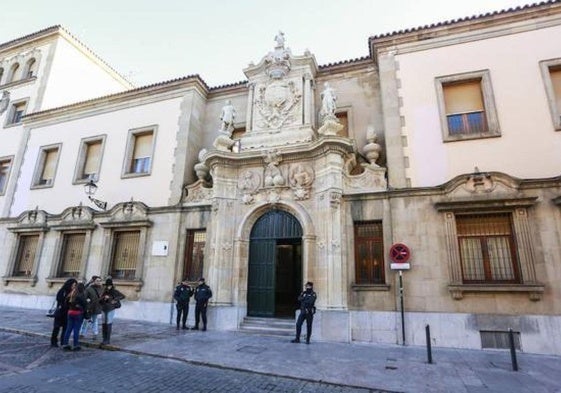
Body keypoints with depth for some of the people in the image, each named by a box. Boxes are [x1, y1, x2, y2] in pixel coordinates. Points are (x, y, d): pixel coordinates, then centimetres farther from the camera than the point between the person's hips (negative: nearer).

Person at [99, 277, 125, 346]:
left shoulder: (114, 291, -6)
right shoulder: (104, 292, 8)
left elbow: (123, 296, -14)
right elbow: (100, 301, 4)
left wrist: (115, 300, -20)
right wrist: (104, 298, -14)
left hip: (111, 310, -5)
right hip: (104, 310, 5)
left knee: (109, 324, -6)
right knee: (104, 324, 5)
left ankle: (108, 340, 2)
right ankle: (105, 339, 16)